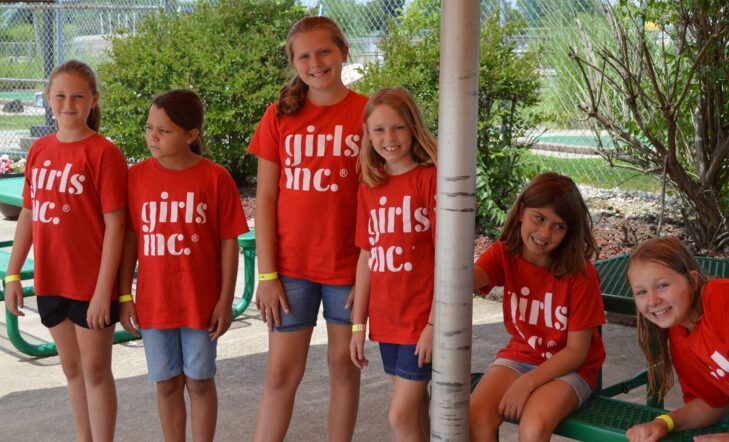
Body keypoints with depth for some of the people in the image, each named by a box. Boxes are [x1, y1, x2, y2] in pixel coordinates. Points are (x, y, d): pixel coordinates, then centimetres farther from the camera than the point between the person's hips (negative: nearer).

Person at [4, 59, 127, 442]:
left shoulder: (103, 153, -12)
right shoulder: (39, 150, 6)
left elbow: (114, 225, -14)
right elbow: (28, 215, 11)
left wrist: (104, 290, -17)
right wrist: (13, 274, 8)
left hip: (91, 284, -6)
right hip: (50, 282, 6)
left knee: (95, 370, 5)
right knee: (71, 368, 17)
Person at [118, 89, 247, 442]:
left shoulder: (215, 178, -9)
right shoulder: (137, 175, -2)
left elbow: (228, 243, -6)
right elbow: (129, 239, 3)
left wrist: (225, 301, -7)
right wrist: (125, 296, 2)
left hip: (200, 302, -2)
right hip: (153, 302, 2)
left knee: (199, 382, 10)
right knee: (166, 383, 14)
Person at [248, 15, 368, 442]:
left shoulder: (367, 113, -3)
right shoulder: (280, 116, 1)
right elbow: (265, 198, 1)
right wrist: (266, 274, -4)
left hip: (348, 266, -1)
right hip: (291, 266, 1)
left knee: (344, 364, 11)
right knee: (282, 373, 4)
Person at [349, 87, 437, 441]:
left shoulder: (432, 179, -11)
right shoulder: (369, 187, 7)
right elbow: (367, 256, 10)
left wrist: (435, 323, -16)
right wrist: (358, 324, 9)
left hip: (422, 319, -6)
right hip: (387, 319, 6)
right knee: (415, 409, 17)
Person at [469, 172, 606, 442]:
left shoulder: (580, 273, -17)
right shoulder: (505, 253, -8)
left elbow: (577, 351, -13)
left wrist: (527, 382, -25)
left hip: (570, 367, -3)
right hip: (520, 356, 3)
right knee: (476, 418, -23)